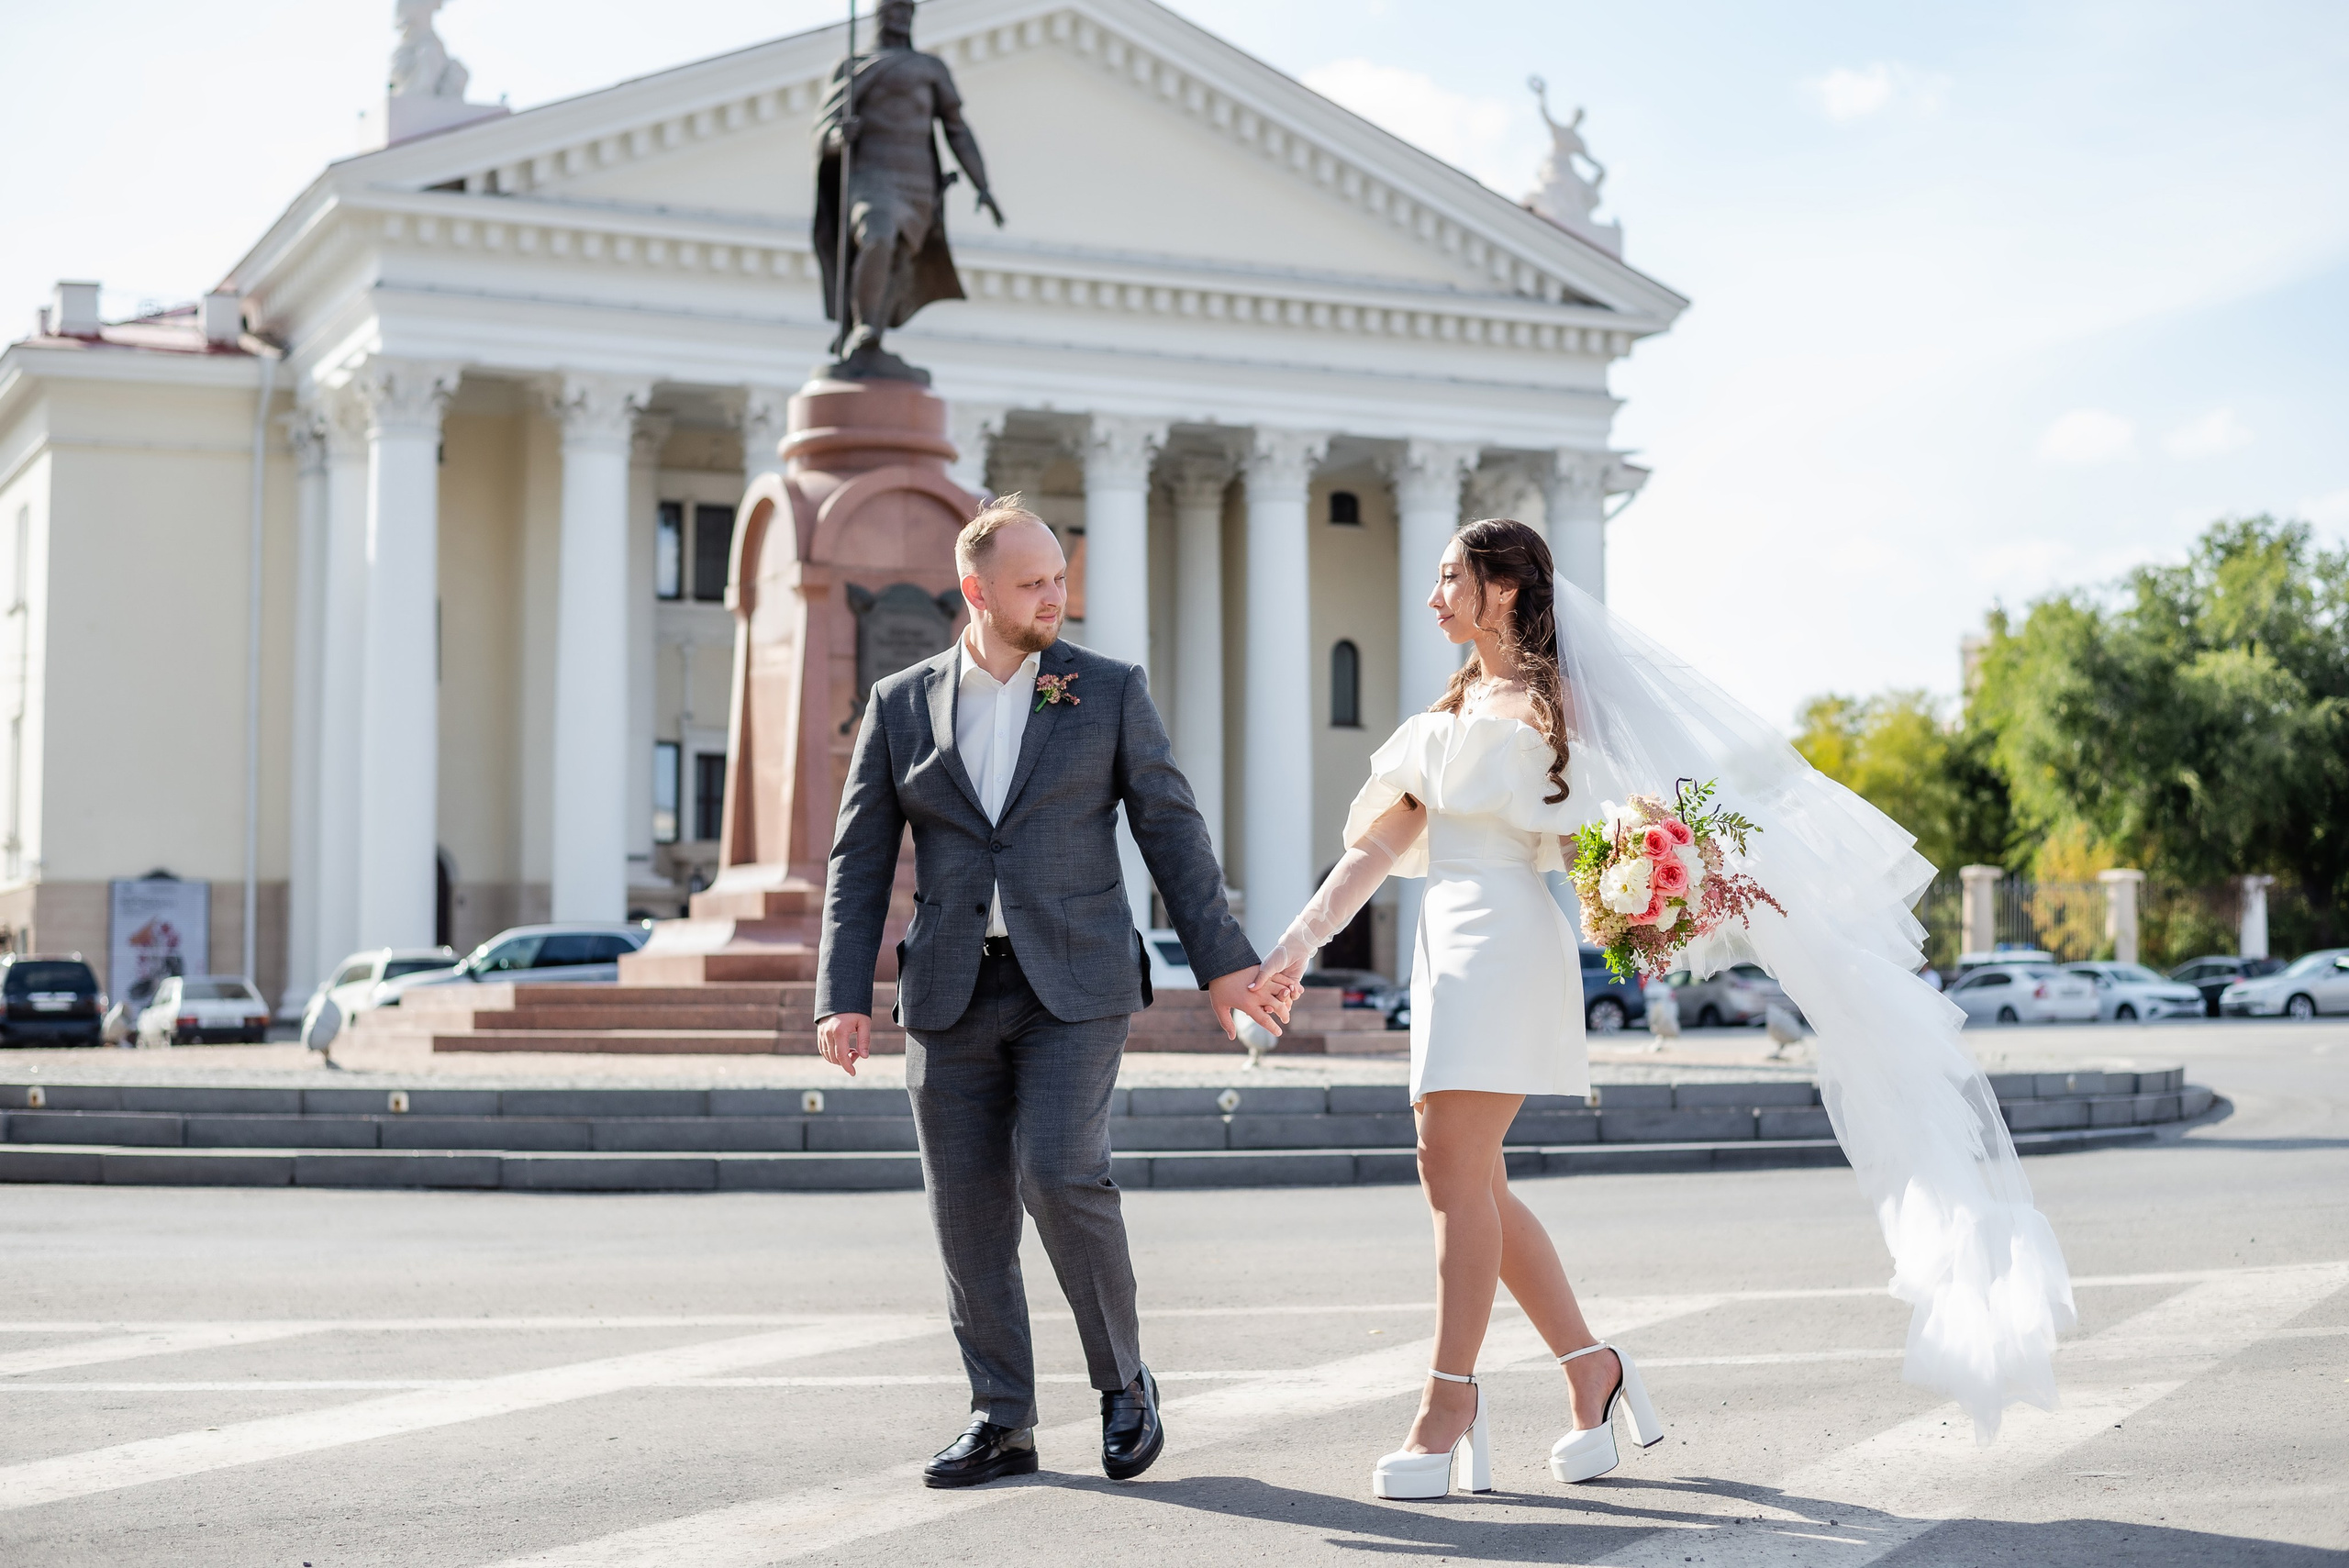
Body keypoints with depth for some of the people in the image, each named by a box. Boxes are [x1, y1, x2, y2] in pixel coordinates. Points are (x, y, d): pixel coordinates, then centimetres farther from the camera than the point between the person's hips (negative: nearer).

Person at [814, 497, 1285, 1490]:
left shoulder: (1110, 692, 3)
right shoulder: (900, 705, 6)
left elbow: (1172, 832, 4)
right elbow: (860, 862, 5)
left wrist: (1223, 963, -2)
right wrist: (843, 998, -4)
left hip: (1074, 985, -2)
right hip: (952, 991, 3)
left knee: (1059, 1174, -17)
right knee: (967, 1207, 2)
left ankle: (1124, 1382, 4)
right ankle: (1001, 1424, 13)